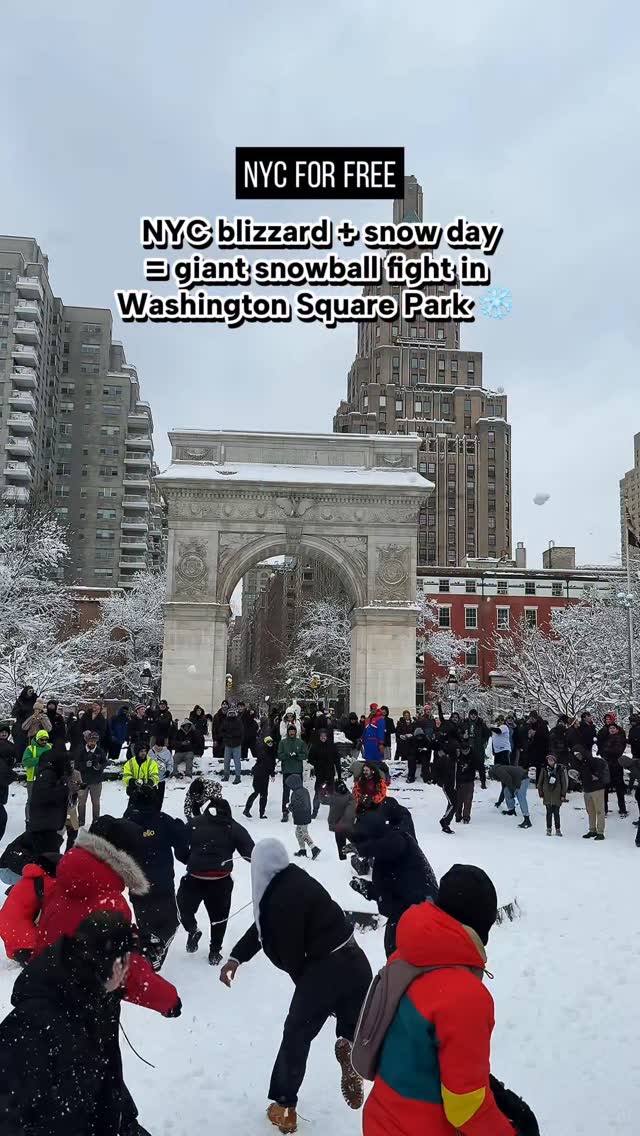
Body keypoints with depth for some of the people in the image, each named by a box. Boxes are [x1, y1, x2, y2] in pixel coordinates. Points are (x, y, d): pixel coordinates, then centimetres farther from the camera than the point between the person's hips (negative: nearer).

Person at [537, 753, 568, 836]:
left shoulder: (560, 769, -2)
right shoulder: (544, 769, 1)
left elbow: (564, 782, 3)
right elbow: (540, 782, 7)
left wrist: (563, 794, 0)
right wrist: (541, 793, 3)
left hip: (557, 795, -1)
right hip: (547, 795, 1)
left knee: (556, 813, 2)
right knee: (549, 812, 3)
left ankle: (558, 829, 13)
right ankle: (549, 829, 12)